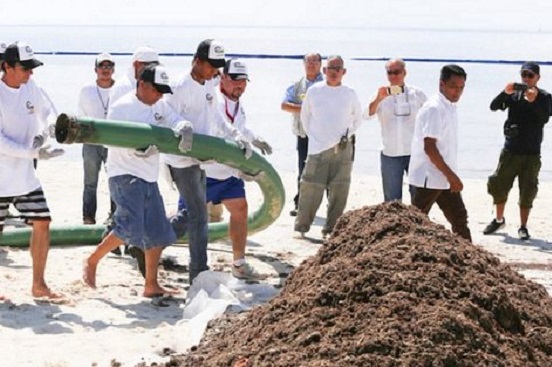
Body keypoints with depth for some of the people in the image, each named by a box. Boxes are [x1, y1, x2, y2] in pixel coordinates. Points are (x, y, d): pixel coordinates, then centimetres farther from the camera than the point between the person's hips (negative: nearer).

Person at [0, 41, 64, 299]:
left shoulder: (30, 89, 2)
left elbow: (46, 114, 17)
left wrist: (42, 134, -5)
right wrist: (34, 153, -25)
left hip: (25, 175, 6)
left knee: (42, 223, 2)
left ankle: (38, 284, 11)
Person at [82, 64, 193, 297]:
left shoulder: (160, 106, 10)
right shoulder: (122, 107, -10)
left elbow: (176, 120, -2)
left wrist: (184, 129, -26)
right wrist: (138, 149, -31)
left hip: (149, 178, 8)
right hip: (125, 175, -8)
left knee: (158, 233, 6)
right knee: (130, 227, -20)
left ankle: (151, 286, 15)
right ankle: (92, 261, -1)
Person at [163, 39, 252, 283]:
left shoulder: (209, 85, 7)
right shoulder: (181, 88, -19)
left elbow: (216, 117, 11)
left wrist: (236, 136, -4)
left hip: (199, 159, 9)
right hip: (182, 161, -9)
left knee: (192, 212, 17)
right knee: (199, 215, -7)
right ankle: (199, 274, -2)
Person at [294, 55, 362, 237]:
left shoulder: (350, 94, 6)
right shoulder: (314, 91, 4)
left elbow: (358, 118, 19)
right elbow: (305, 116, 14)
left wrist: (348, 134, 8)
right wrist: (312, 136, 7)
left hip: (342, 149, 1)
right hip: (318, 149, -1)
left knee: (339, 192, 0)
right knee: (310, 191, -4)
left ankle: (331, 230, 9)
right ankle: (301, 228, 7)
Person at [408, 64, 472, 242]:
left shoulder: (450, 107, 11)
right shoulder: (434, 109, -17)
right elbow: (429, 147, -22)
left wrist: (451, 176, 17)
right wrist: (451, 175, -21)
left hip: (446, 178, 10)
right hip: (429, 178, -10)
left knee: (459, 217, 11)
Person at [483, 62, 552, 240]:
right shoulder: (514, 94, 1)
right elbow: (493, 107, -8)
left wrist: (533, 101, -33)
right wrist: (505, 93, -25)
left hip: (531, 153, -2)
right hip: (510, 150, 2)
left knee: (528, 191, 1)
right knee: (498, 185, 5)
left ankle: (523, 227, 11)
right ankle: (499, 220, 25)